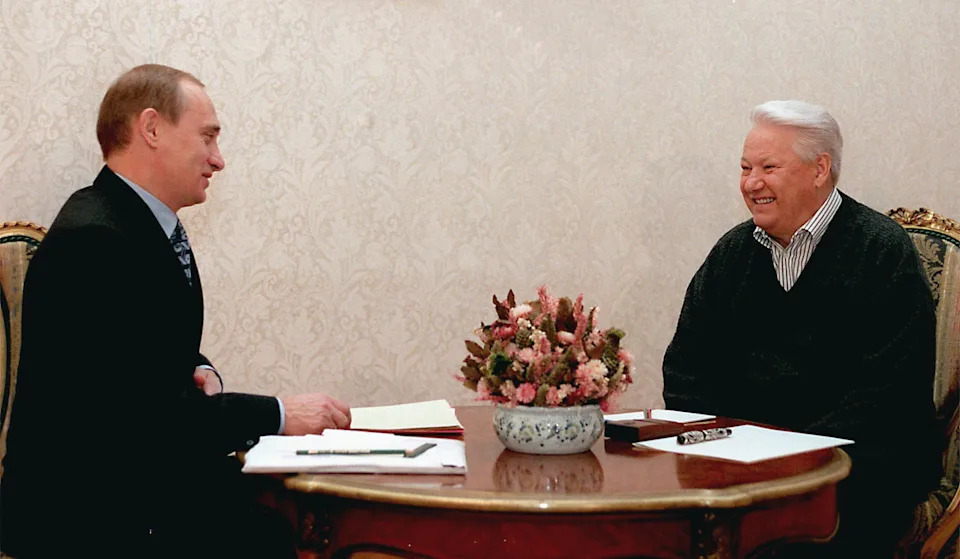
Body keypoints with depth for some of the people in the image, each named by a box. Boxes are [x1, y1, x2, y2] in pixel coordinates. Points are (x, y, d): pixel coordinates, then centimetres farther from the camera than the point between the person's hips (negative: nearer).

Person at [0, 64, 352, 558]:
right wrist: (277, 415, -19)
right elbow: (139, 410, -24)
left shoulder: (150, 223, 10)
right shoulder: (90, 240, -19)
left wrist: (201, 374, -1)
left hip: (145, 475, 9)